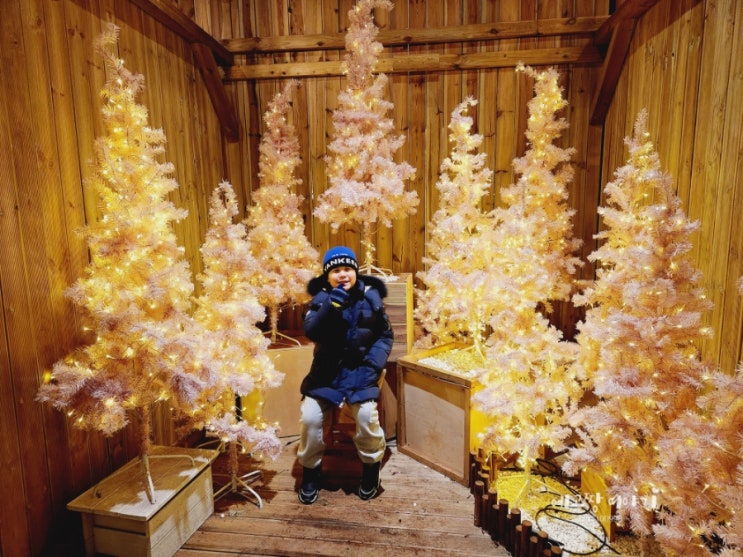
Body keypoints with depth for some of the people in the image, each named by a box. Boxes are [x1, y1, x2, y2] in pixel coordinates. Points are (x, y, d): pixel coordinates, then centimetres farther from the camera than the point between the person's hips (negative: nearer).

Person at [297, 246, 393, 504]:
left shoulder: (370, 296, -2)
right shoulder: (321, 297, -2)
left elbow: (385, 335, 4)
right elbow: (310, 332, -16)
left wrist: (373, 364, -10)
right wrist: (329, 307, -30)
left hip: (360, 369, -1)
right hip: (327, 370, 1)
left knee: (367, 415, -22)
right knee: (309, 416, -14)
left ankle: (371, 468, 8)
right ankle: (310, 472, 14)